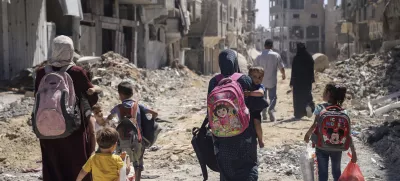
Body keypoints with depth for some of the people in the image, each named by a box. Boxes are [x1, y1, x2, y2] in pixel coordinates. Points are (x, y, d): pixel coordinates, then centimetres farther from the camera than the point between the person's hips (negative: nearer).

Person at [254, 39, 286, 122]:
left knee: (263, 97, 17)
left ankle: (264, 114, 19)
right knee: (273, 97, 7)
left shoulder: (259, 56, -3)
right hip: (272, 81, -1)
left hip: (261, 81, 1)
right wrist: (283, 74, 19)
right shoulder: (276, 55, -6)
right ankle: (271, 109, -20)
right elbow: (281, 67, -2)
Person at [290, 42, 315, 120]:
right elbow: (312, 70, 4)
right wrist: (312, 80, 14)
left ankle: (298, 114, 7)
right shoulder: (309, 57, -2)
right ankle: (308, 105, -12)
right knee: (307, 94, 16)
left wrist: (292, 82, -4)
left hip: (298, 80, -2)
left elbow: (293, 71, -10)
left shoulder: (296, 58, -12)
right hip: (307, 80, 3)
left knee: (298, 97, 6)